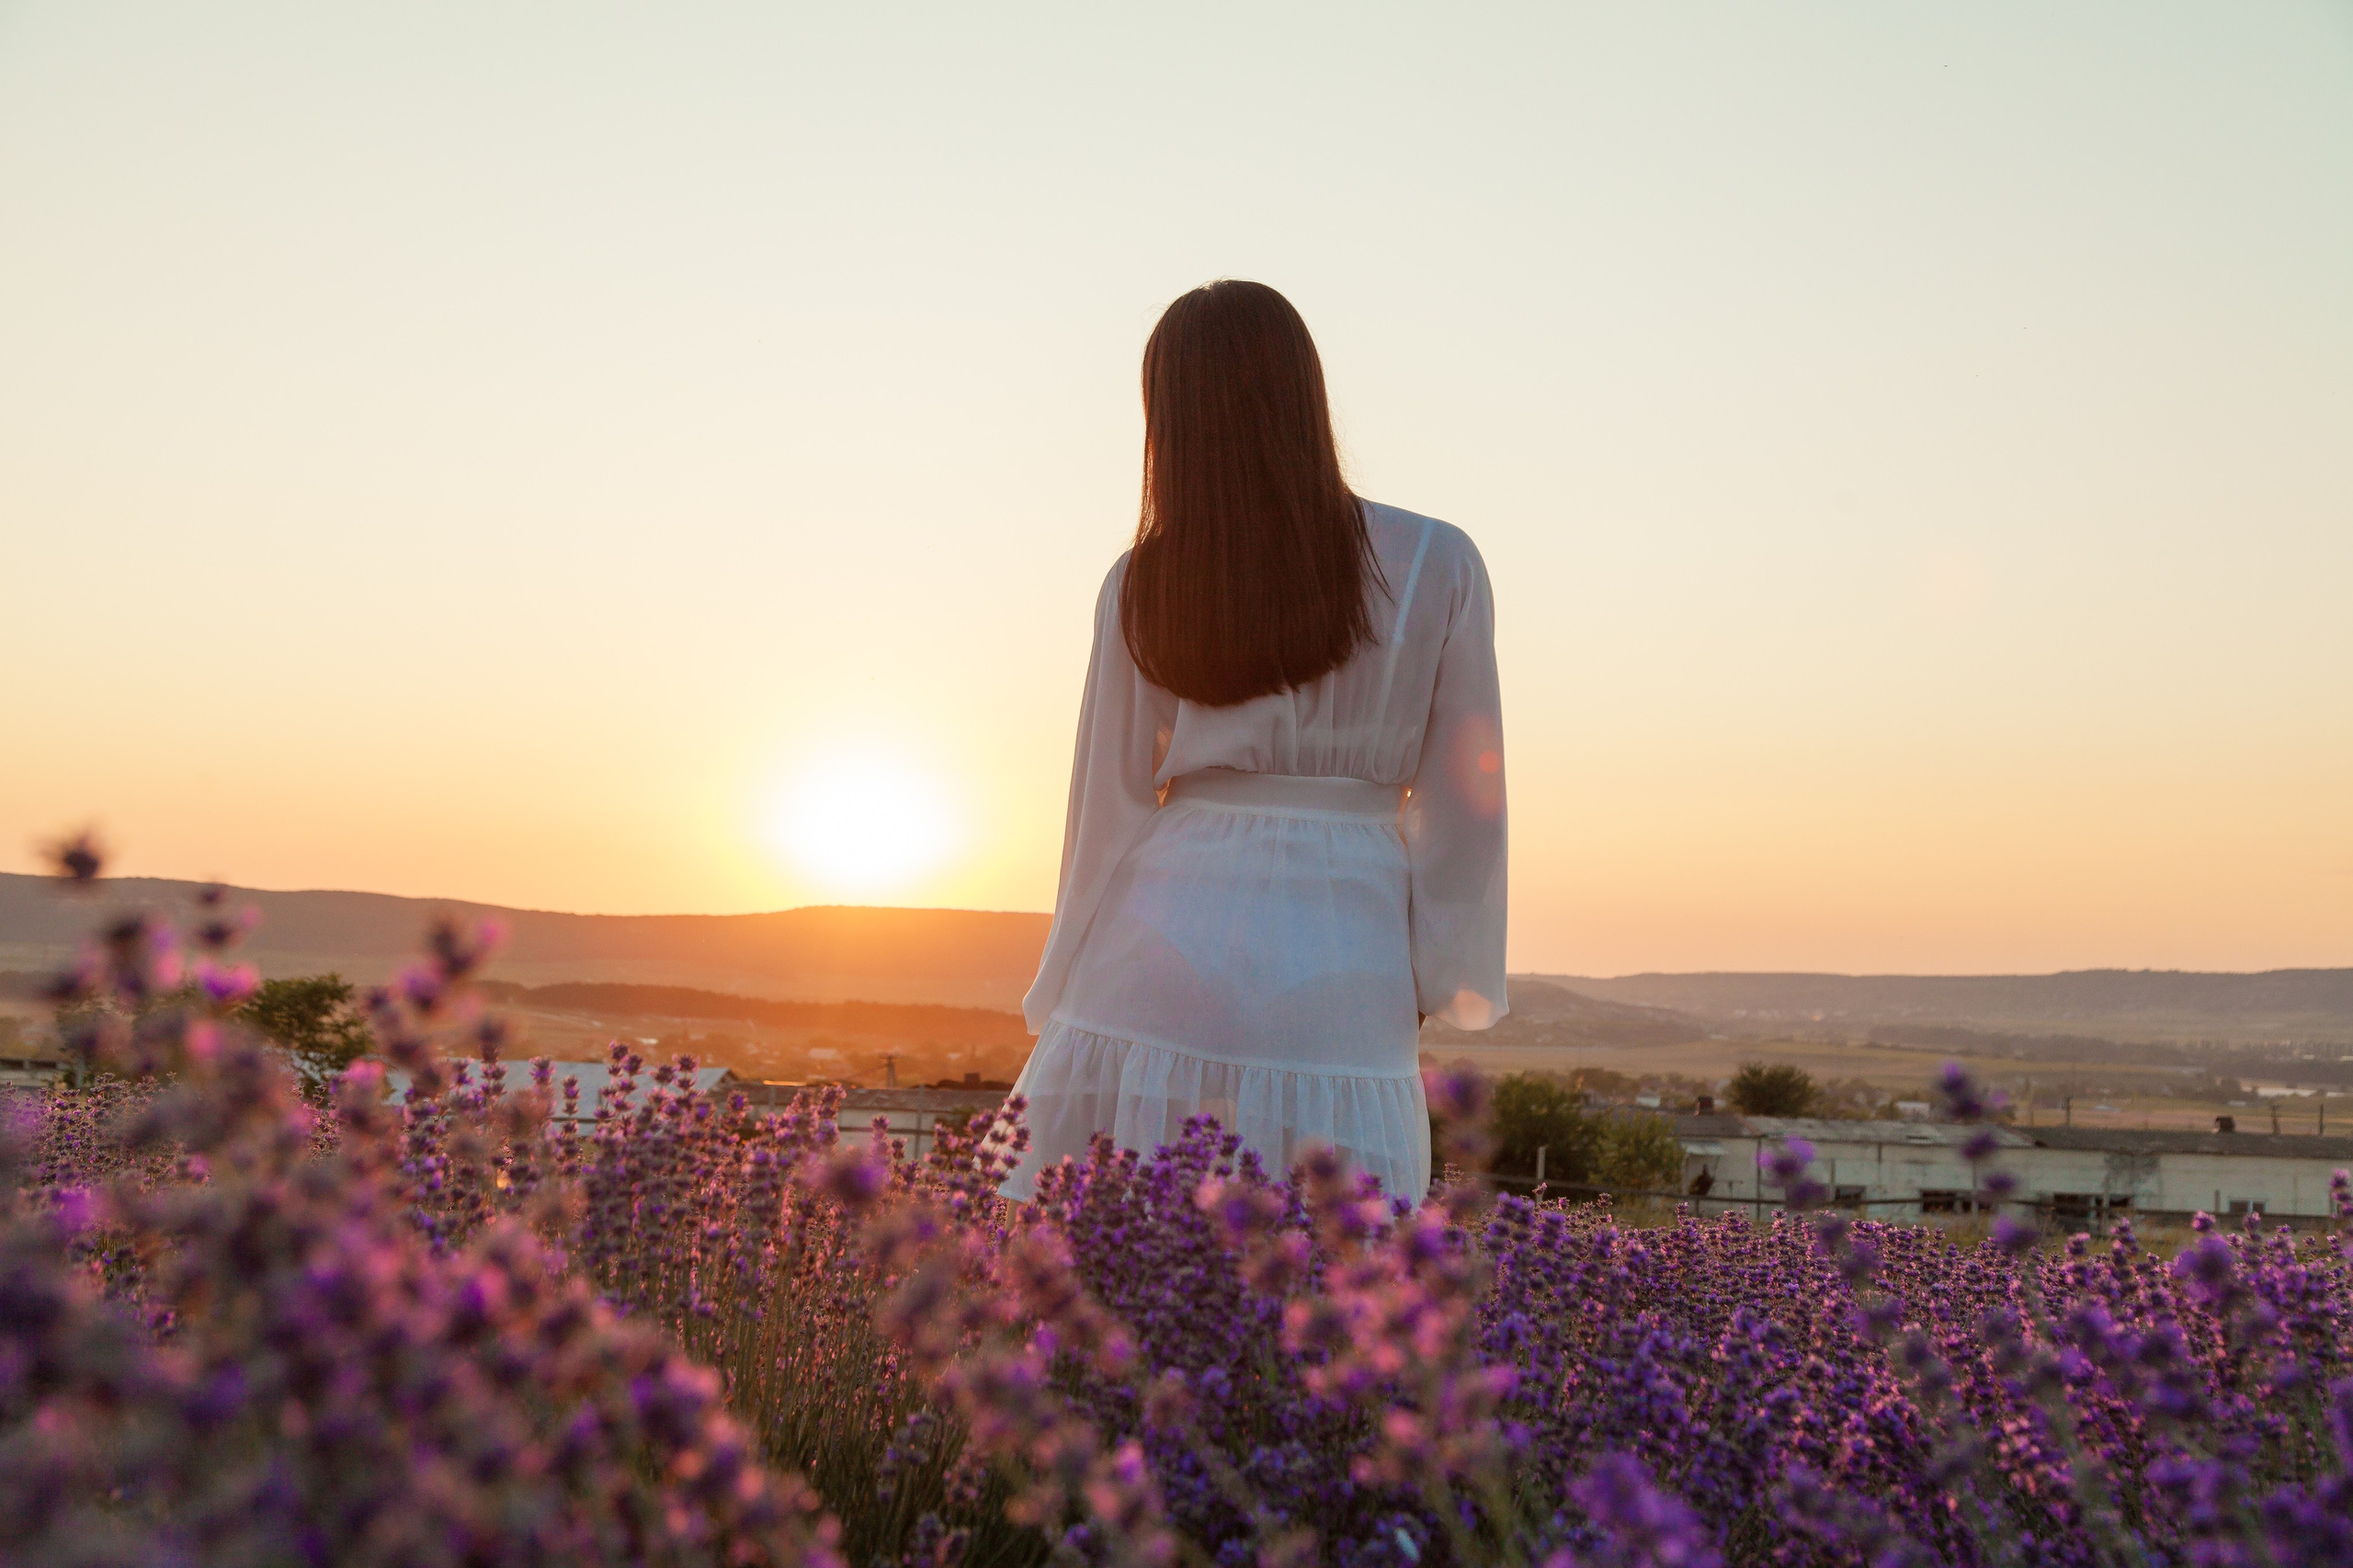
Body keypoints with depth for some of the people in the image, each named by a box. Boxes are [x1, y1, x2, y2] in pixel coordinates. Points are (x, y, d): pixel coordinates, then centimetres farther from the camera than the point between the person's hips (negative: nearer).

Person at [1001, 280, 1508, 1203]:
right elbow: (1461, 807, 3)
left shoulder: (1141, 590, 2)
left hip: (1164, 950, 1)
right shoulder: (1440, 569, 1)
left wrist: (1069, 1002, 15)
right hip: (1341, 971, 0)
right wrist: (1435, 979, 12)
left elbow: (1111, 807, 5)